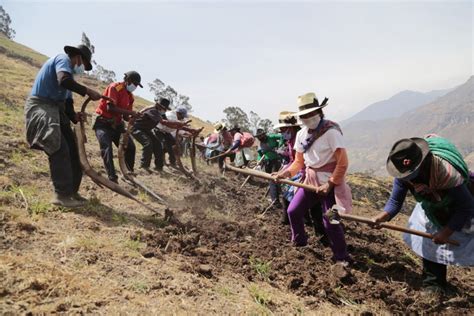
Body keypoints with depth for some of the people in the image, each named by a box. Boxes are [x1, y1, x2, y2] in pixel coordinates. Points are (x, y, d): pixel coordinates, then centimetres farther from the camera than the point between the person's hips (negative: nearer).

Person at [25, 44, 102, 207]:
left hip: (55, 109, 10)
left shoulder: (69, 71, 24)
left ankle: (72, 190, 13)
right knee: (60, 149, -20)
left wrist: (74, 116, -2)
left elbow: (67, 101, 17)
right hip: (40, 107, -10)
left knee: (72, 149, 6)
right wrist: (87, 91, -22)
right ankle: (62, 195, -18)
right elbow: (64, 81, -27)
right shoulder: (63, 59, -4)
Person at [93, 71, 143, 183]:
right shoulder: (115, 87, -14)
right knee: (107, 148, -23)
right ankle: (112, 177, -23)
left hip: (116, 124, 7)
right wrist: (131, 112, -28)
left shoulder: (130, 96, 10)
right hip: (103, 123, -7)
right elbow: (110, 108, -27)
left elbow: (125, 117, 9)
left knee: (130, 147, -5)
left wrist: (133, 116, -14)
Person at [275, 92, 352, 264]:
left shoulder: (331, 131, -19)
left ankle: (342, 257, 16)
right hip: (311, 179, 7)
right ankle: (299, 241, 32)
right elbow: (299, 161, 9)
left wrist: (330, 184, -20)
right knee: (293, 210, 7)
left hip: (330, 181, -7)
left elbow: (343, 163, -19)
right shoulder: (301, 134, 2)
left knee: (330, 222, -5)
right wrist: (287, 173, -8)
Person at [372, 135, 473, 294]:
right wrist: (384, 215, -37)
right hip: (433, 208, 4)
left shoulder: (448, 173, -43)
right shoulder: (403, 174, -28)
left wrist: (447, 231, -29)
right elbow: (395, 200, -17)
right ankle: (433, 285, 20)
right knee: (430, 242, 5)